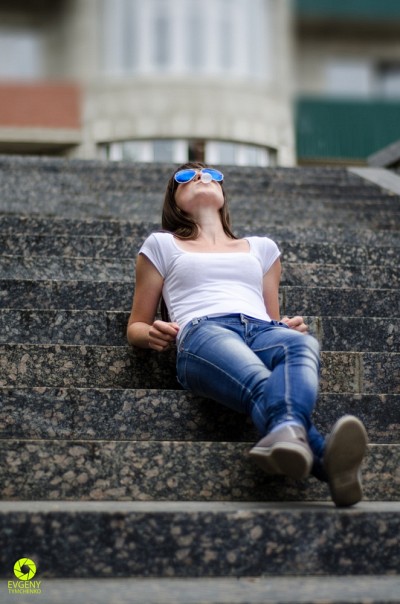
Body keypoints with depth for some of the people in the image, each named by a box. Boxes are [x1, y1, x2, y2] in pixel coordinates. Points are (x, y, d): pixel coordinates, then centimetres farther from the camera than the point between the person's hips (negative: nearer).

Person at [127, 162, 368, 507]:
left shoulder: (262, 247, 38)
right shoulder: (162, 245, 31)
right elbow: (135, 326, 28)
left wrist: (291, 326, 8)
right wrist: (151, 334, 1)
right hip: (202, 332, -3)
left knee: (303, 345, -39)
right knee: (261, 384, -42)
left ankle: (286, 434, -71)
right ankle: (326, 459, -72)